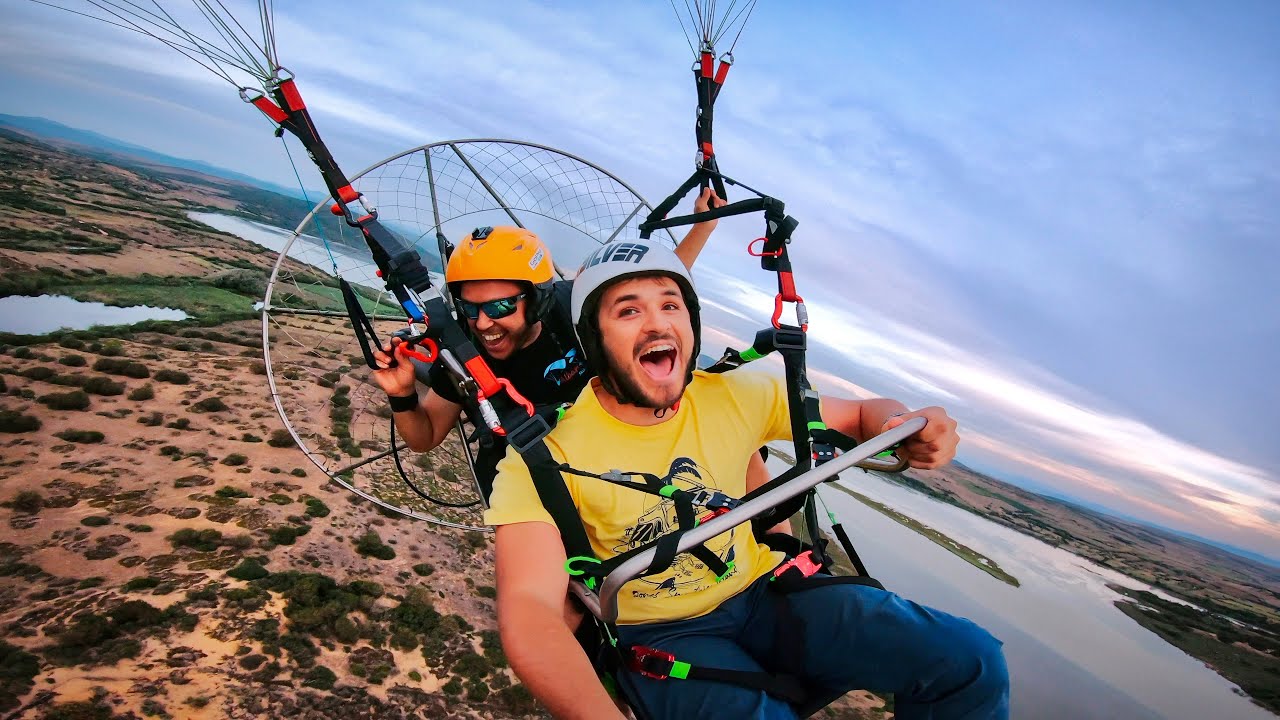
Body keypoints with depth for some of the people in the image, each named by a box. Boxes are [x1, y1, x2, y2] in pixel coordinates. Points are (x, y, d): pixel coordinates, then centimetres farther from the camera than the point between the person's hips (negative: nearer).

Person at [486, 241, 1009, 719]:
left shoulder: (737, 395, -9)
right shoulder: (547, 453, -20)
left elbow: (862, 414, 4)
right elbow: (528, 612, -30)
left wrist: (909, 427, -20)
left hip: (765, 592, 4)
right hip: (656, 633, -3)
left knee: (970, 661, -11)